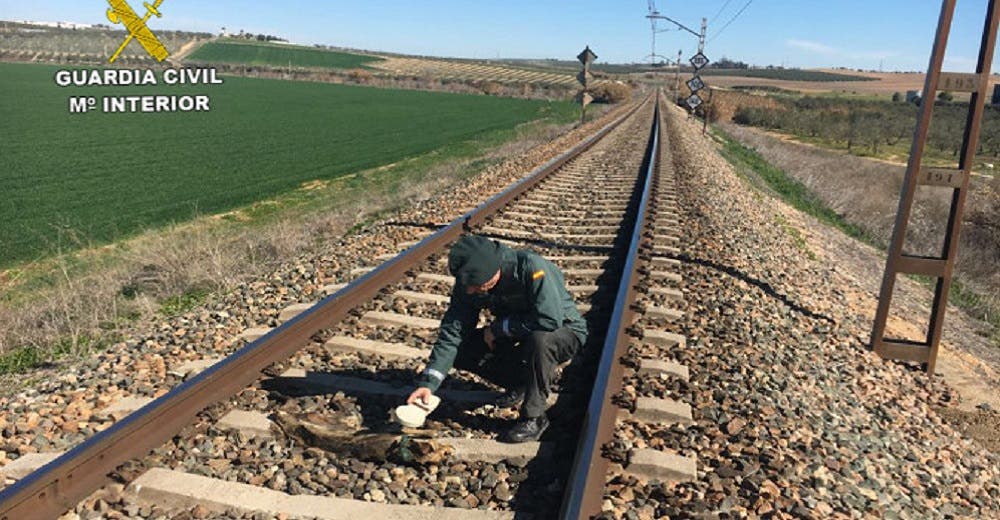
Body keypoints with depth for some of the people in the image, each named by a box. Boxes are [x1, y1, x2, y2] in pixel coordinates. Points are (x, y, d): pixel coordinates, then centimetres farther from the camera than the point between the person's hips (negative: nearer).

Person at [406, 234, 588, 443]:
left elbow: (550, 320, -38)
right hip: (514, 333, 6)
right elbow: (452, 333, -15)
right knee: (462, 352, -10)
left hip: (564, 331, -6)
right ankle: (521, 383, 9)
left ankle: (534, 417, -20)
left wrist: (497, 328, -26)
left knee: (539, 339, -40)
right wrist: (428, 383, -26)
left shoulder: (531, 267, -32)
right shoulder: (468, 285, -14)